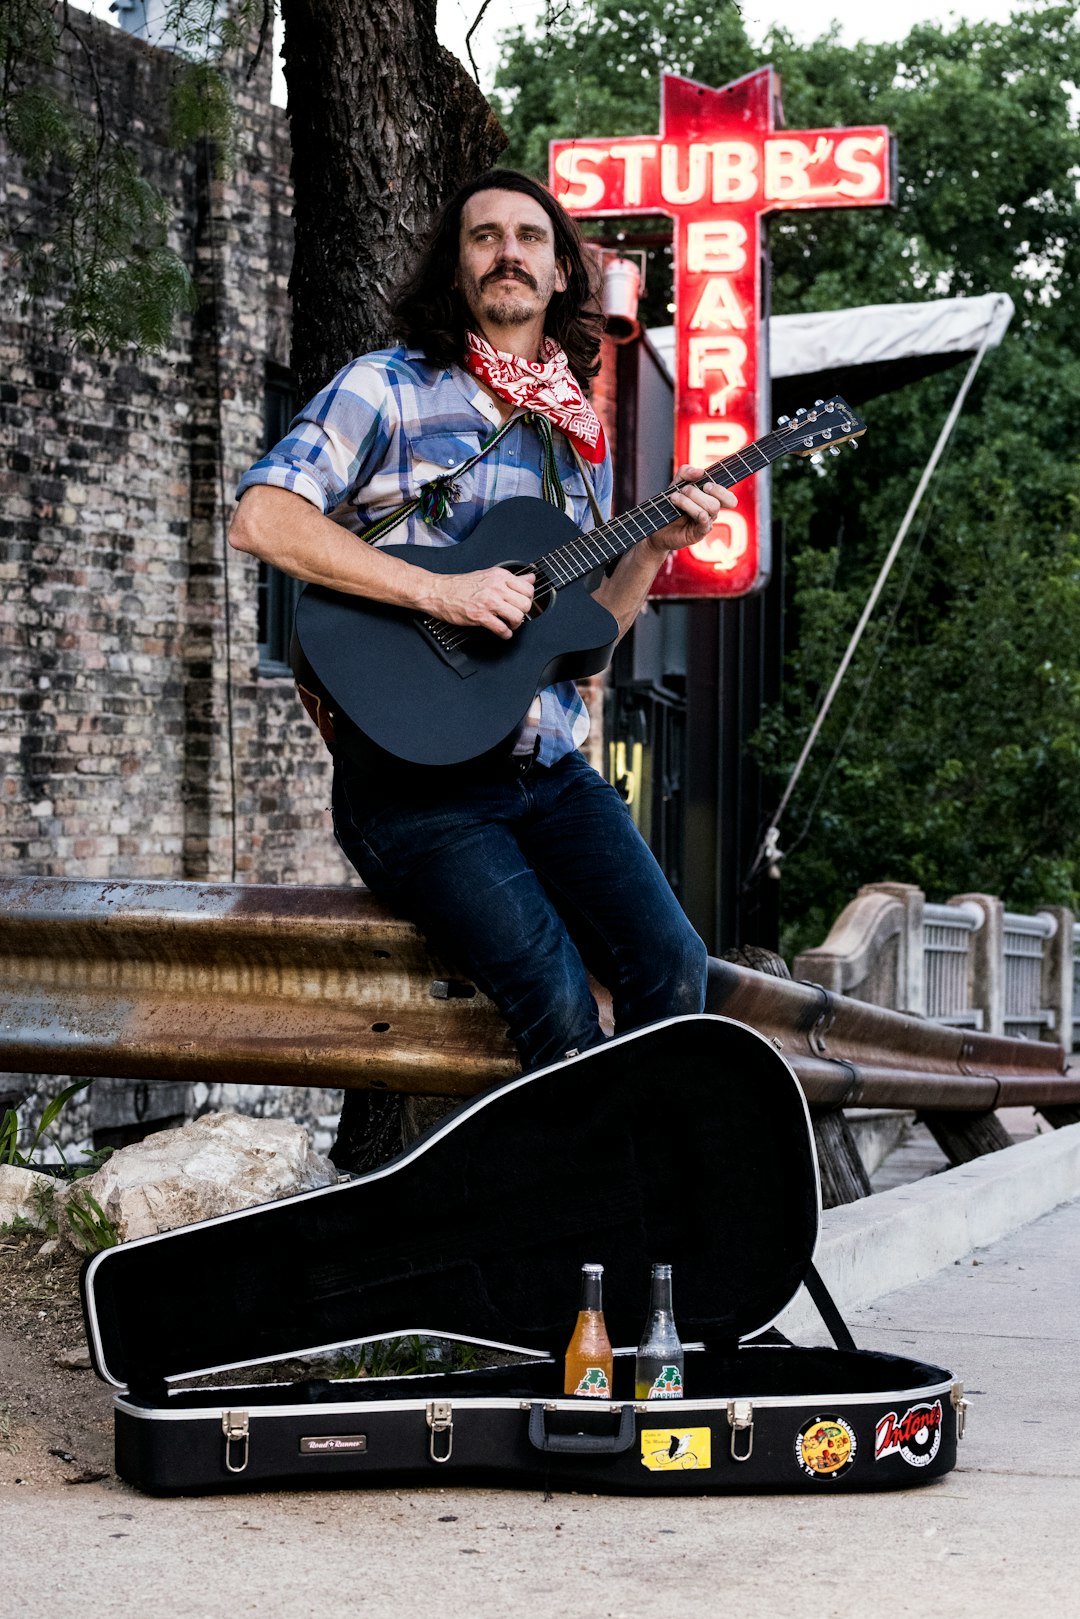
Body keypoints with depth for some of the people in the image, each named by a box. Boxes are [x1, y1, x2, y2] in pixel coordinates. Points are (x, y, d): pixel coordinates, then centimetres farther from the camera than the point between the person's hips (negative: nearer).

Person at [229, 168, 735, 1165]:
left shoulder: (578, 435, 18)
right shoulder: (392, 390, 0)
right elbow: (262, 519, -15)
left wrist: (655, 549, 4)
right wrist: (443, 592, -19)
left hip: (549, 771, 6)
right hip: (415, 778, -5)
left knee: (673, 970, -15)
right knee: (560, 1008, -24)